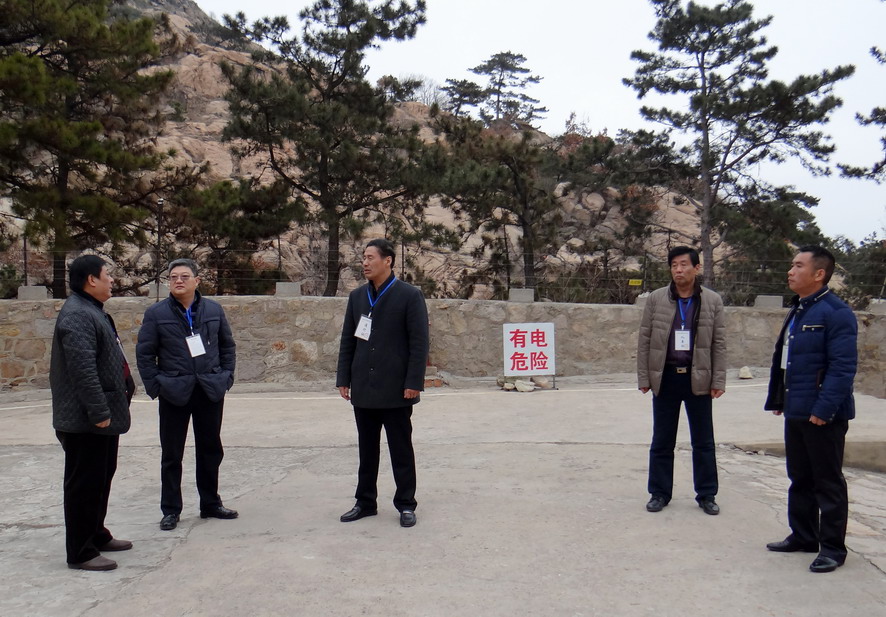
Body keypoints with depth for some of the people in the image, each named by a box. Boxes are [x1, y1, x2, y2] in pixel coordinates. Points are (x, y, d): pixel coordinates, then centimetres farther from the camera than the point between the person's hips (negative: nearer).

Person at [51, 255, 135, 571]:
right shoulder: (77, 316, -19)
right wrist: (99, 412, -26)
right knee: (85, 484, -2)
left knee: (101, 478, 20)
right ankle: (80, 553, 6)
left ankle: (96, 535, 34)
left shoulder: (92, 311, 16)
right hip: (85, 420, -11)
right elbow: (83, 370, -26)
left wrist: (116, 399, 21)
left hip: (103, 416, 11)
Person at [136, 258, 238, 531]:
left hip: (211, 392, 3)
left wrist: (226, 376, 4)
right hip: (174, 394, -2)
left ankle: (211, 504, 26)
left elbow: (228, 345, 13)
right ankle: (171, 510, 18)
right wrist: (155, 386, -7)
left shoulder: (214, 310, 6)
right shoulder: (156, 313, -1)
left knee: (211, 450, 12)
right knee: (171, 455, 6)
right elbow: (144, 353, 0)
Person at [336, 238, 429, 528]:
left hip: (395, 389, -4)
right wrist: (344, 378, 6)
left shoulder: (409, 295, -5)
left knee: (401, 450, 5)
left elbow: (419, 342, -8)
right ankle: (365, 502, 23)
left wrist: (413, 382, -13)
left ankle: (406, 504, 16)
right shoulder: (357, 296, 10)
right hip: (363, 389, 5)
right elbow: (348, 340, 12)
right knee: (367, 450, 13)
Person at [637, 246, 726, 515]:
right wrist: (643, 377, -2)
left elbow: (719, 343, 1)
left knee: (703, 441, 9)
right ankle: (660, 493, 20)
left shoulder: (713, 301, 1)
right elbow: (645, 340, 2)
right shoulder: (656, 299, 1)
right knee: (662, 441, 9)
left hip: (698, 379, 0)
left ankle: (706, 495, 21)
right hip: (665, 377, 0)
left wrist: (719, 381, -3)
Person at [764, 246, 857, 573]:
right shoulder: (797, 311, 14)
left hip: (823, 415, -9)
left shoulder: (836, 312, -15)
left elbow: (843, 367, -21)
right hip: (795, 412, 9)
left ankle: (833, 548, 14)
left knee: (828, 483, 3)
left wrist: (824, 408, -24)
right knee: (799, 479, 18)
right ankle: (803, 536, 30)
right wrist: (778, 400, 17)